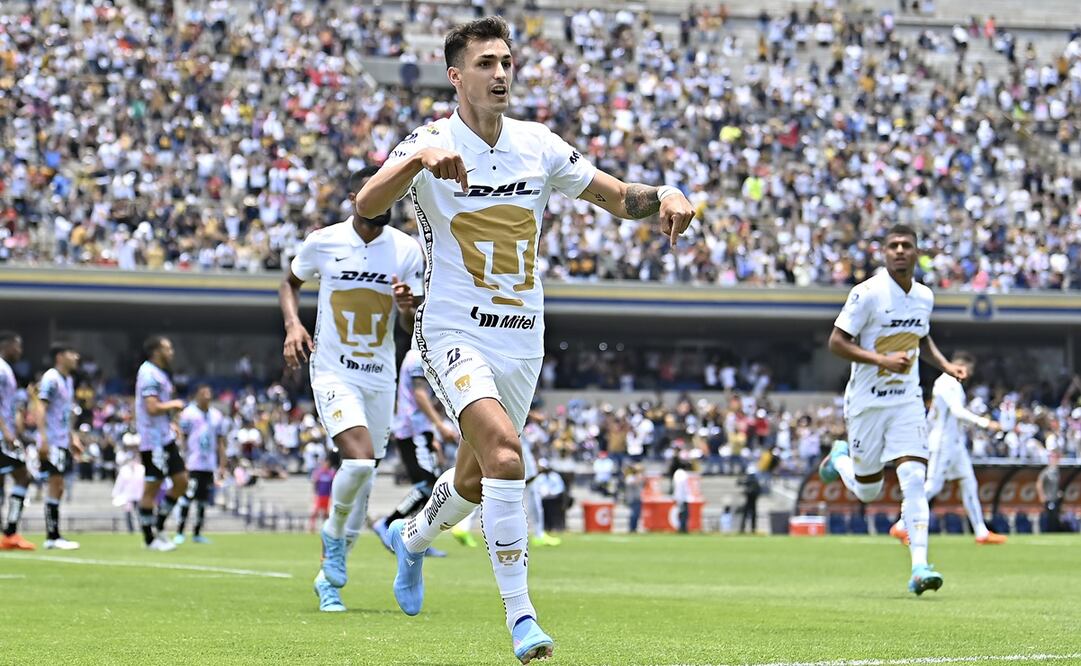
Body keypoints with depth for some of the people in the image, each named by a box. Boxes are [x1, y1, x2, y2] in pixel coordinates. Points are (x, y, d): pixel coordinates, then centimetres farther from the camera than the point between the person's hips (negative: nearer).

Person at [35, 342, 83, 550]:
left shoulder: (68, 380, 16)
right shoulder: (51, 379, -12)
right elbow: (40, 408, -17)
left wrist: (72, 437, 26)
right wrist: (43, 438, -24)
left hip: (63, 441, 9)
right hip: (52, 442, -9)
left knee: (57, 489, 10)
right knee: (55, 486, -8)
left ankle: (52, 536, 13)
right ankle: (53, 536, -6)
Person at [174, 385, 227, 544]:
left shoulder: (217, 416, 11)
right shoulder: (188, 413, -3)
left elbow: (220, 443, 15)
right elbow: (182, 439, -1)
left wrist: (222, 466, 10)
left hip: (209, 465, 5)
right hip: (193, 464, -5)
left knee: (203, 500, 7)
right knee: (188, 496, -12)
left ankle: (197, 533, 14)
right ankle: (179, 533, -8)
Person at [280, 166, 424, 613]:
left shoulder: (406, 250, -1)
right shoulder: (323, 242, -4)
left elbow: (411, 327, 2)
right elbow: (290, 283, 14)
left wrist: (408, 307, -21)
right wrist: (293, 323, -4)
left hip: (380, 378, 3)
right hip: (333, 372, -3)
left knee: (363, 480, 8)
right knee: (360, 461, -24)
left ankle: (331, 576, 24)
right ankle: (333, 534, 5)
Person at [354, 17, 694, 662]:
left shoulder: (539, 144, 3)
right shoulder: (432, 143, -11)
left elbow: (617, 196, 9)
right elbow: (367, 205, -27)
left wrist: (665, 194, -13)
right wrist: (418, 159, -45)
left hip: (523, 338, 5)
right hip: (455, 332, -5)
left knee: (476, 478, 18)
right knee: (505, 452, -28)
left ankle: (412, 536, 52)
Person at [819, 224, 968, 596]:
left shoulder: (924, 296, 5)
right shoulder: (868, 293, -13)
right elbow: (836, 342, -14)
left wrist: (945, 365, 6)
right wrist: (882, 360, -25)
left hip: (907, 401, 3)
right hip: (867, 401, -3)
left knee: (914, 479, -14)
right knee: (867, 491, 9)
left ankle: (919, 567, -18)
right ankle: (840, 458, 43)